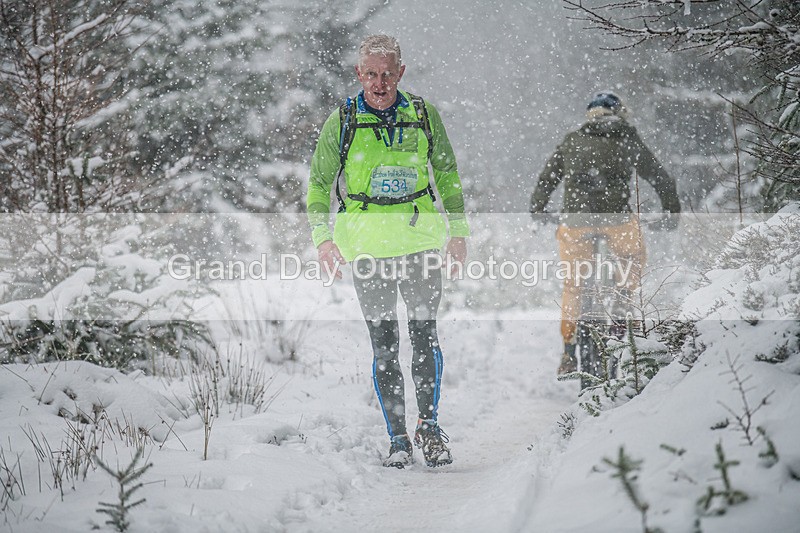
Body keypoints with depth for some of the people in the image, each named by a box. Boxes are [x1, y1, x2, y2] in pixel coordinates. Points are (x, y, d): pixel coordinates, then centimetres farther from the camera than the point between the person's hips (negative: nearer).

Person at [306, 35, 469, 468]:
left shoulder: (423, 115, 3)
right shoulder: (342, 122, 0)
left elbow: (447, 175, 14)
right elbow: (319, 184, 7)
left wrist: (459, 230, 10)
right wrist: (322, 237, -4)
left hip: (422, 239, 1)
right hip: (367, 243, -1)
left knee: (424, 335, -3)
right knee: (384, 345, -1)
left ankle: (429, 425, 11)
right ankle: (397, 437, 7)